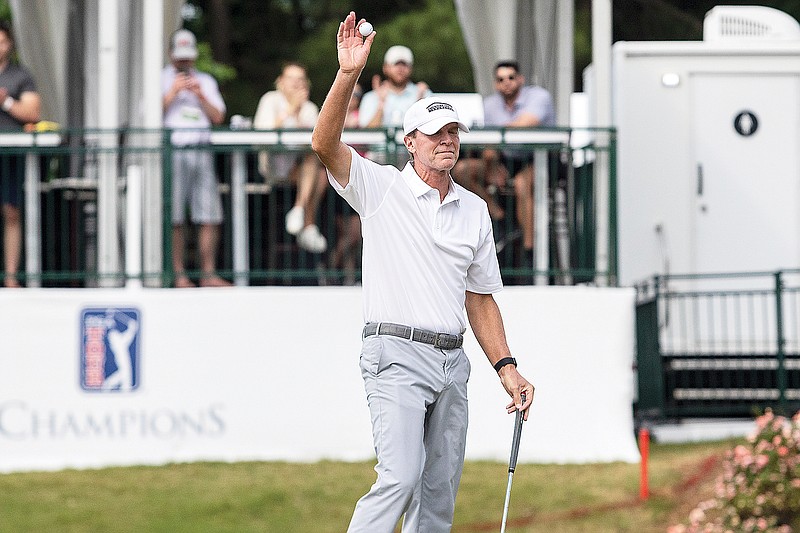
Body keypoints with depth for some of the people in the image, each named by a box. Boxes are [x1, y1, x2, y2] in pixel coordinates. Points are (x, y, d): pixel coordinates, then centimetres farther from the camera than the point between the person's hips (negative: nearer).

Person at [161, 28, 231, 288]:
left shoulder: (206, 81, 22)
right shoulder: (160, 80, 11)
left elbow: (218, 117, 12)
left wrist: (200, 95, -1)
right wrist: (173, 92, -7)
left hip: (201, 152, 3)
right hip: (172, 152, -3)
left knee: (210, 216, -4)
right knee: (174, 219, -8)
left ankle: (208, 274, -1)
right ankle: (179, 274, -6)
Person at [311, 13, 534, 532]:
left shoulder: (474, 209, 15)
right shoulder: (381, 188, 0)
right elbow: (325, 144, -17)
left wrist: (507, 368, 9)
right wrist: (349, 74, -29)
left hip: (452, 362, 6)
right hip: (396, 355, -6)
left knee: (440, 490, 6)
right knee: (401, 478, -20)